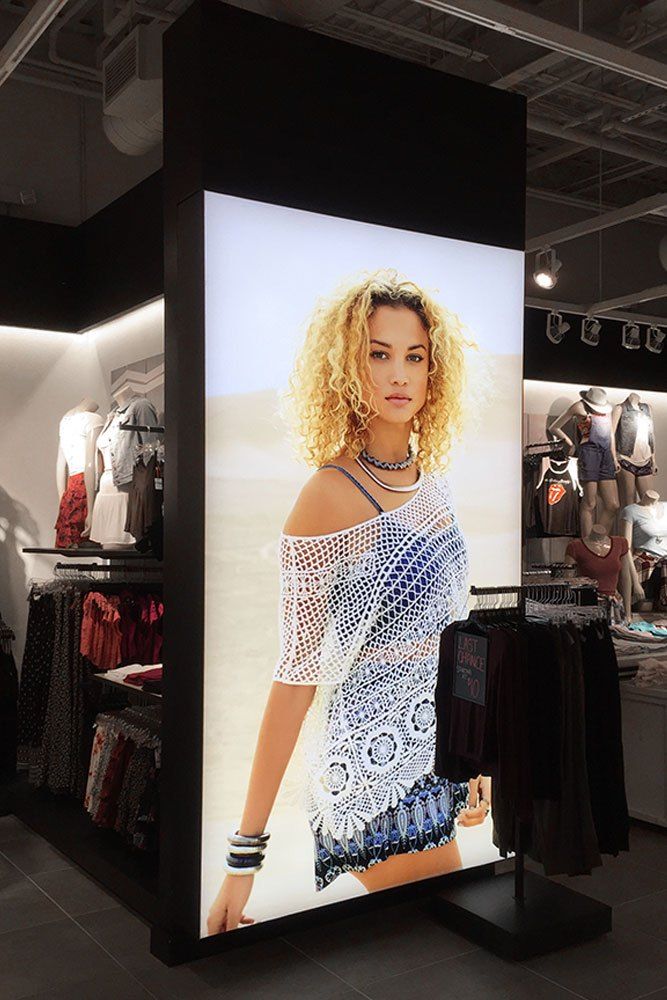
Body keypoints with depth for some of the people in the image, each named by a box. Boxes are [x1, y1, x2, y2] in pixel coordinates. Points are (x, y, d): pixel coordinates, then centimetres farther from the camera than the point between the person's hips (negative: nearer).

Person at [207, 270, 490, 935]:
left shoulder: (432, 479, 4)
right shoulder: (330, 495, -18)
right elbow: (297, 675, -17)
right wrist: (245, 854, -14)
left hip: (432, 756, 7)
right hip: (375, 768, -7)